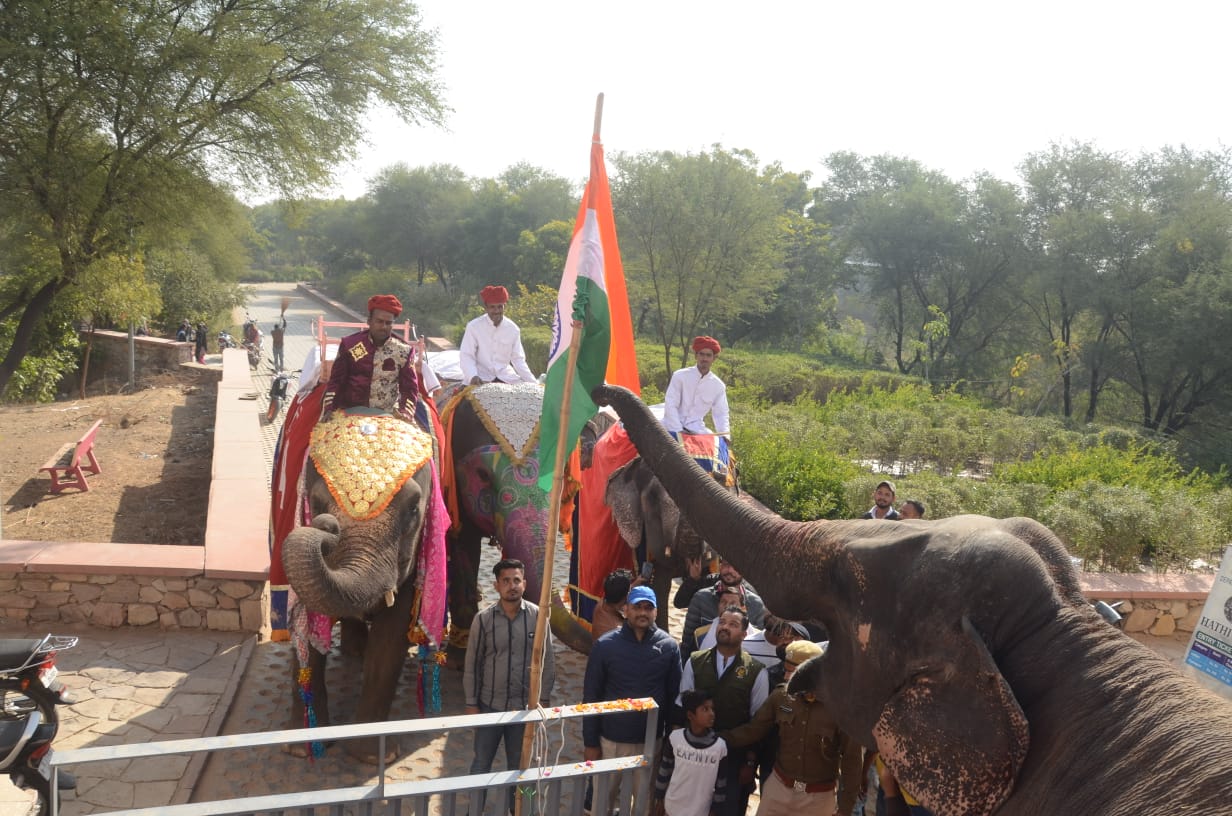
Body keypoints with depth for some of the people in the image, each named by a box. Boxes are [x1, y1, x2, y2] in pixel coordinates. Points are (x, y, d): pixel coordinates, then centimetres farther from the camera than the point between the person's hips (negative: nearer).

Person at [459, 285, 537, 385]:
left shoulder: (513, 329, 1)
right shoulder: (473, 327, -7)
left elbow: (518, 359, 7)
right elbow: (466, 356, -7)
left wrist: (533, 383, -3)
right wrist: (473, 376, -26)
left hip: (506, 377, 4)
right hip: (481, 378, -3)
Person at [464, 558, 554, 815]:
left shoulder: (537, 616, -8)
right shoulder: (483, 619, -8)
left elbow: (548, 661, -2)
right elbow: (472, 664, -2)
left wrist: (542, 699, -3)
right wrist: (471, 703, -2)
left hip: (525, 706, 0)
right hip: (490, 705, 0)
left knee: (518, 764, 15)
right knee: (481, 763, 10)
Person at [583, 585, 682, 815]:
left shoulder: (669, 647, -4)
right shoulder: (605, 645, -9)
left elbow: (674, 696, 1)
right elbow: (591, 697, -4)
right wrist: (590, 743, -4)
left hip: (651, 741, 1)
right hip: (611, 741, -1)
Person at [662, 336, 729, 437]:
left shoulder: (718, 386, 1)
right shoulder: (680, 376, -7)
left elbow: (720, 414, 5)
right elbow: (670, 405, -11)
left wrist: (724, 435, -14)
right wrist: (679, 430, -21)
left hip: (696, 429, 3)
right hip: (673, 427, -3)